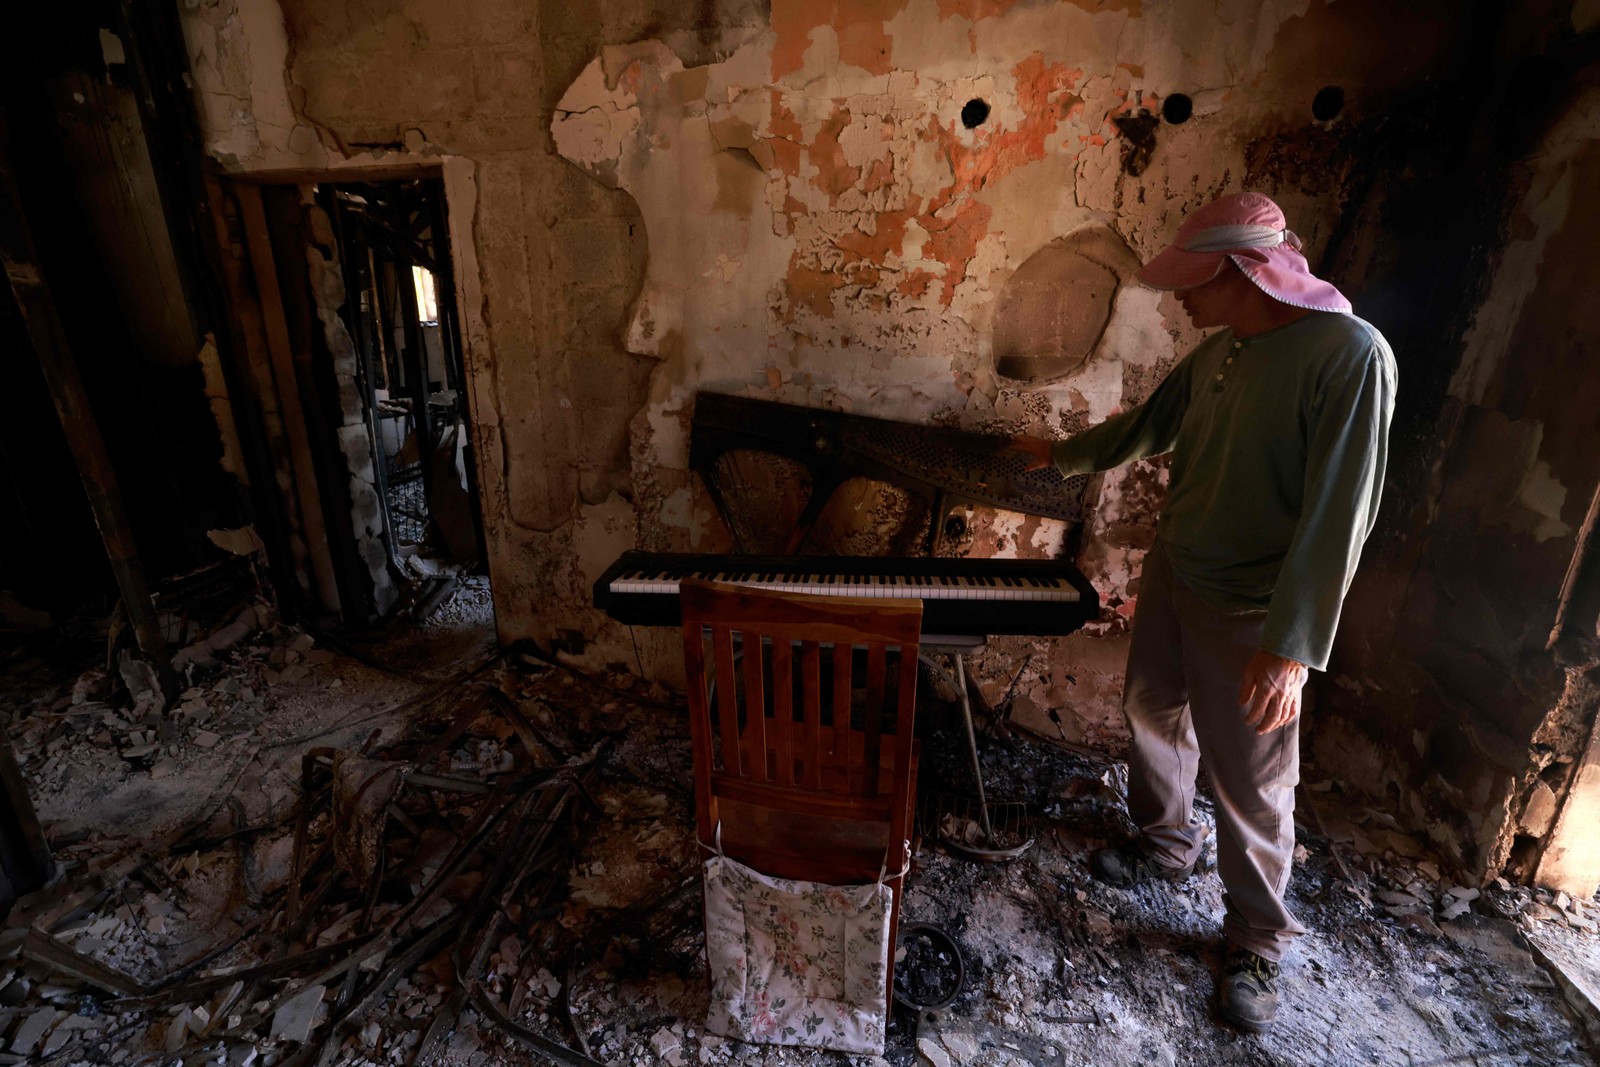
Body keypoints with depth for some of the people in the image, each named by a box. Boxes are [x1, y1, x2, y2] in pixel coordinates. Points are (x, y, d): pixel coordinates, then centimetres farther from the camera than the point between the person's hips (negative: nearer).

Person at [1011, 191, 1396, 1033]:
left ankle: (1257, 942, 27)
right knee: (1152, 715, 20)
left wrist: (1293, 647, -27)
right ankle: (1166, 842, 46)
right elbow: (1146, 427, 19)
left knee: (1251, 788, 4)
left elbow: (1338, 513, -25)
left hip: (1249, 613, -7)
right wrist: (1062, 454, 31)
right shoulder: (1218, 351, 3)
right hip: (1170, 576, 7)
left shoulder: (1349, 353, -20)